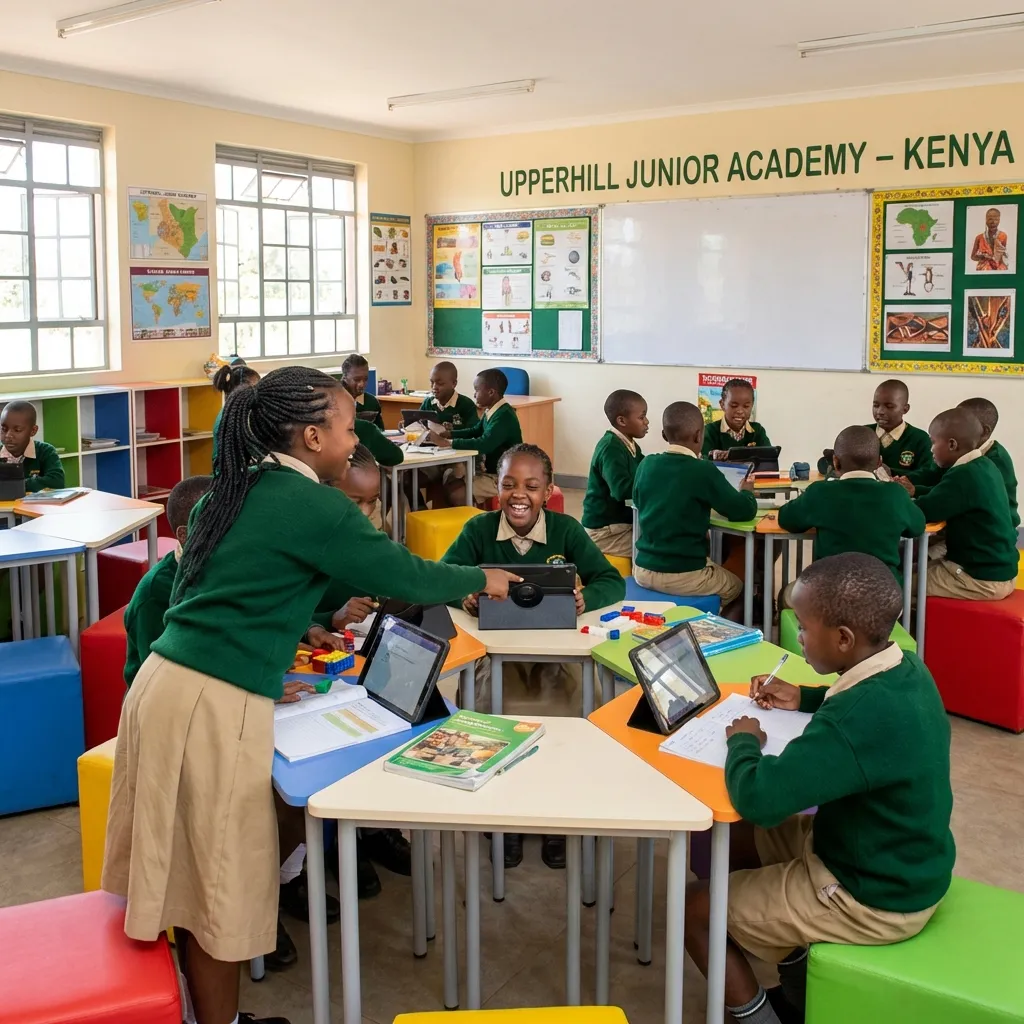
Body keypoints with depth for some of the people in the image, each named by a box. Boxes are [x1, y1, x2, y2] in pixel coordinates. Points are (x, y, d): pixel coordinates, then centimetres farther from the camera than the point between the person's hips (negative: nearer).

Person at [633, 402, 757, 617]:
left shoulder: (646, 465, 1)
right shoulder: (704, 471, -14)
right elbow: (744, 511, -6)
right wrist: (747, 491, 16)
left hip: (643, 571, 6)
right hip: (684, 577, -5)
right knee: (739, 586, 24)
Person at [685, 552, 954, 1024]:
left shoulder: (862, 720, -36)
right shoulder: (906, 668, -6)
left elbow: (757, 799, -37)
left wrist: (743, 741, -17)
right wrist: (805, 698, 5)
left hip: (871, 898, -9)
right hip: (900, 867, 9)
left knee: (695, 906, 2)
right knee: (724, 843, 19)